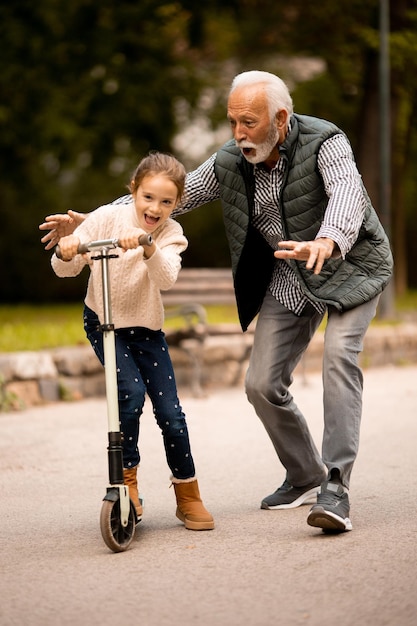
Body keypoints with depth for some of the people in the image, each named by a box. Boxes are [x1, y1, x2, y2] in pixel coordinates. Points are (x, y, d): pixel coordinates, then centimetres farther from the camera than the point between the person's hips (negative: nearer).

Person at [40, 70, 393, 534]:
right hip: (288, 277, 5)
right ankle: (305, 478, 23)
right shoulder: (230, 162, -9)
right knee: (263, 384, 1)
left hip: (350, 266, -5)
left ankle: (335, 488, -27)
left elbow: (347, 191, -44)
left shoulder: (324, 143, -24)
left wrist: (326, 242, -65)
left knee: (338, 355, -28)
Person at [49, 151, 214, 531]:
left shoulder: (170, 234, -11)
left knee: (170, 411, -4)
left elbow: (166, 278, -32)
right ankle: (126, 478, -3)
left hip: (147, 329, 1)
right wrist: (66, 253, -35)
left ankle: (188, 496, 13)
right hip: (103, 323, -1)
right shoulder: (108, 218, -14)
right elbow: (65, 269, -12)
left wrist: (147, 247, -50)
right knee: (132, 391, -22)